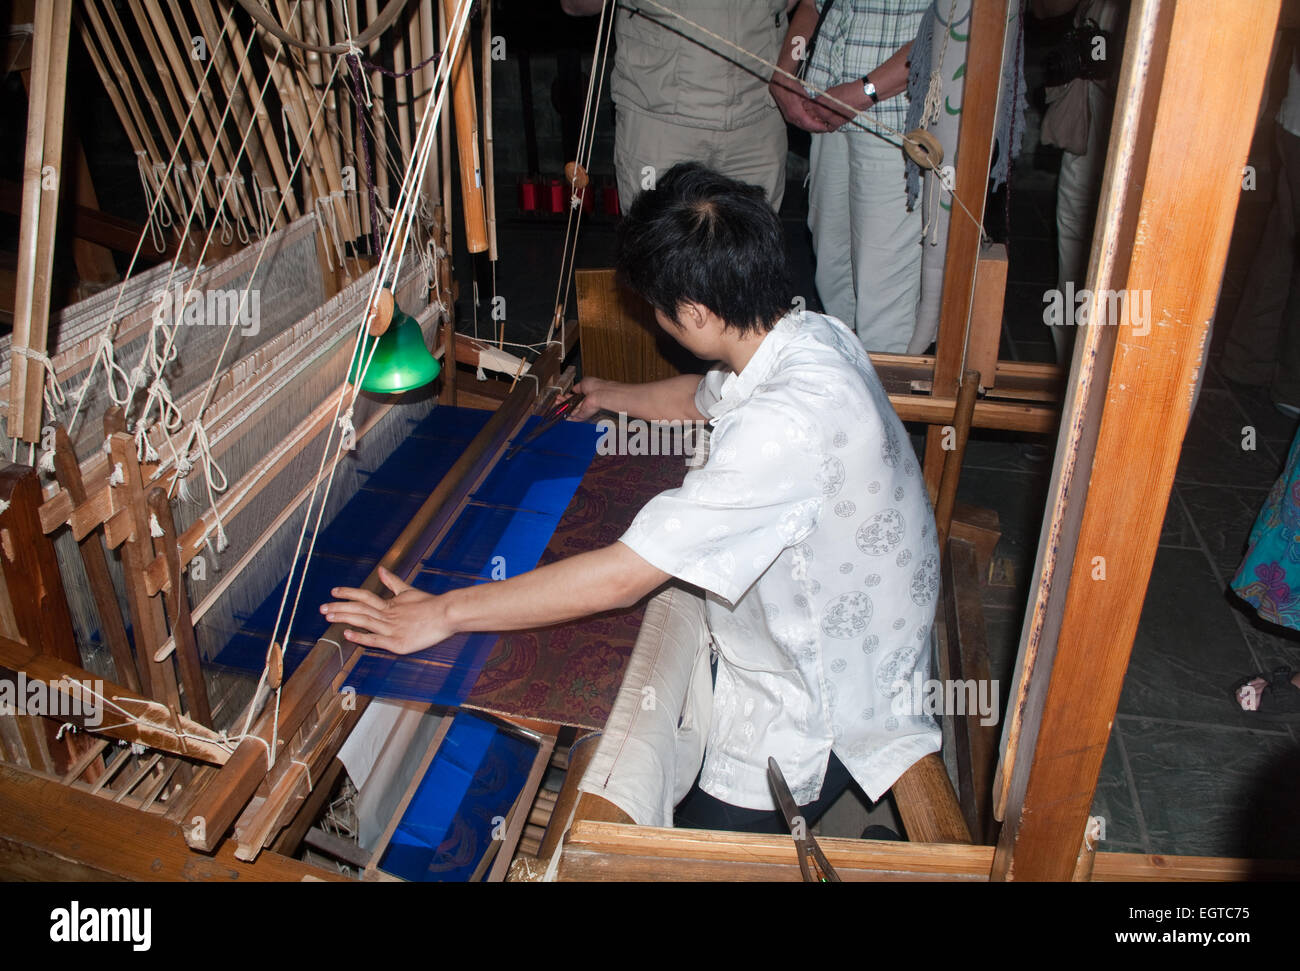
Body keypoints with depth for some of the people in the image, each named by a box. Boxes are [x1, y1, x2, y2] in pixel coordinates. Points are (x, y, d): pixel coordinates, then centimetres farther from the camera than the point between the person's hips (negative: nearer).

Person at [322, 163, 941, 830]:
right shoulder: (809, 335, -7)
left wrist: (444, 613, -25)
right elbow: (705, 397, 17)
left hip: (824, 716, -8)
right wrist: (613, 396, 35)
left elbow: (621, 578, -36)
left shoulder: (786, 426, -39)